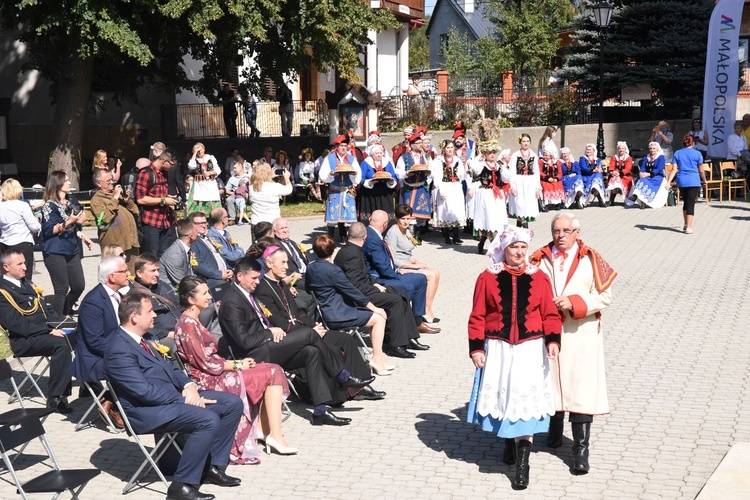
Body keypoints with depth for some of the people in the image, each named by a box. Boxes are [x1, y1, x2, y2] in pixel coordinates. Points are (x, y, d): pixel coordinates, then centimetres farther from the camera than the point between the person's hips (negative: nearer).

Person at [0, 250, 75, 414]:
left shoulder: (26, 284, 20)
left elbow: (45, 310, 22)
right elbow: (16, 324, -17)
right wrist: (49, 331, -20)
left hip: (45, 332, 8)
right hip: (24, 341, -8)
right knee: (61, 344, -33)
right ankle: (56, 398, -28)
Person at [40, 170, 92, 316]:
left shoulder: (71, 201, 11)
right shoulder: (50, 206, -10)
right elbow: (48, 230, -16)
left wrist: (83, 237, 16)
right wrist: (68, 222, -23)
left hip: (72, 250, 7)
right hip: (55, 252, -7)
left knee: (79, 286, 8)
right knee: (62, 290, -5)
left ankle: (66, 310, 31)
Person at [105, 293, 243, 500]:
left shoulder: (142, 337, 12)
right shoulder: (119, 350, -18)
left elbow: (167, 367, 19)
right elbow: (144, 391, -23)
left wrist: (189, 386, -1)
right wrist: (185, 399, -19)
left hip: (174, 395, 10)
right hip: (148, 411, -10)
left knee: (233, 403, 3)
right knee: (209, 420, -30)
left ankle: (213, 467, 9)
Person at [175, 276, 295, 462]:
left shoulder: (192, 321, 15)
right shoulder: (188, 324, -16)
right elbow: (205, 364, -18)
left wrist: (236, 362, 4)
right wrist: (237, 365, -8)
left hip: (213, 375, 10)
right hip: (208, 382, -10)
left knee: (272, 370, 4)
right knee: (272, 373, -11)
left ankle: (261, 427, 0)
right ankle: (275, 436, -9)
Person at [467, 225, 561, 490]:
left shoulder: (539, 278, 2)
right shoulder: (487, 278, -1)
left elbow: (550, 314, 2)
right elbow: (477, 316, 0)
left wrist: (553, 340, -12)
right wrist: (476, 347, -4)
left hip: (530, 350, 0)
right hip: (498, 349, 1)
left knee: (525, 402, -6)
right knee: (503, 397, 11)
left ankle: (522, 461, -2)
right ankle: (510, 441, 37)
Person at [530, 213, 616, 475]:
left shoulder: (590, 259, 0)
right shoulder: (540, 259, 6)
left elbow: (604, 296, -4)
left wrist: (575, 302, -17)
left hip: (581, 335, -2)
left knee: (581, 390, -5)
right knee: (550, 383, 13)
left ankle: (581, 450, 1)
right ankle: (554, 431, 37)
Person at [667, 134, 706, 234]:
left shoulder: (677, 153, 6)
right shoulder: (697, 154, 0)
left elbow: (674, 169, -2)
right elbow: (701, 170, 4)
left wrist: (668, 181, -5)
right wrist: (704, 180, 20)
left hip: (681, 181, 3)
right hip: (693, 182, -3)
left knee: (685, 202, 20)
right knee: (691, 203, -3)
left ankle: (685, 224, 29)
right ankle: (688, 227, -8)